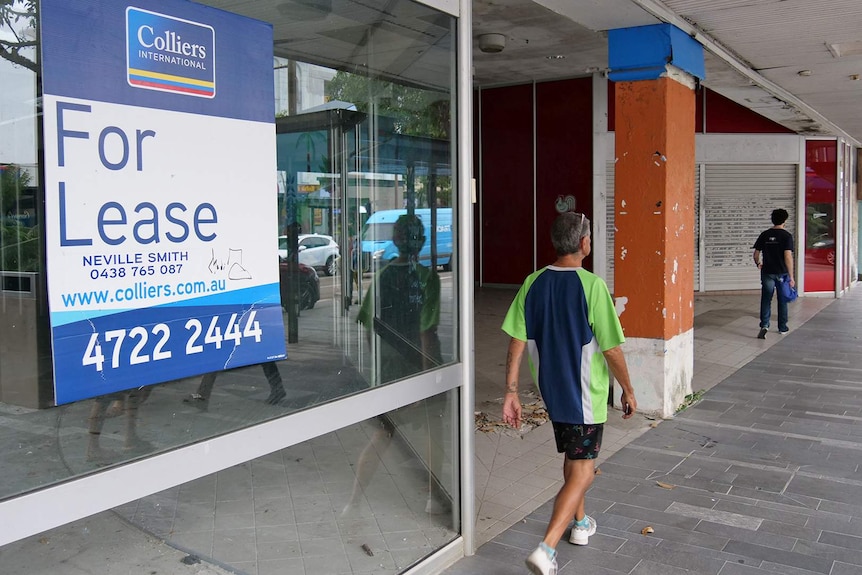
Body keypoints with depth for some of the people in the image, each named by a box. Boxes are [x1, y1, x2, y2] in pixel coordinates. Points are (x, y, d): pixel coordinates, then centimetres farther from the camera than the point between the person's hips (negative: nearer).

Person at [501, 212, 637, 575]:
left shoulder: (533, 284, -4)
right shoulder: (592, 286, -19)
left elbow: (517, 341, -5)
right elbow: (612, 349, -15)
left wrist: (511, 392, 0)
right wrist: (628, 390, 0)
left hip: (551, 392, 6)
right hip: (585, 395, -6)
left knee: (572, 459, 26)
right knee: (582, 473, 2)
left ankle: (580, 524, 44)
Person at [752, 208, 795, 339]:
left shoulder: (764, 235, 0)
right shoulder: (787, 236, -10)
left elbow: (756, 254, 3)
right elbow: (788, 256, -16)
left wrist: (758, 264, 25)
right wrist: (791, 277, -13)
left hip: (767, 272, 1)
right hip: (782, 273, -1)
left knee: (766, 300, 4)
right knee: (782, 300, 13)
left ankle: (764, 325, -14)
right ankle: (782, 327, 23)